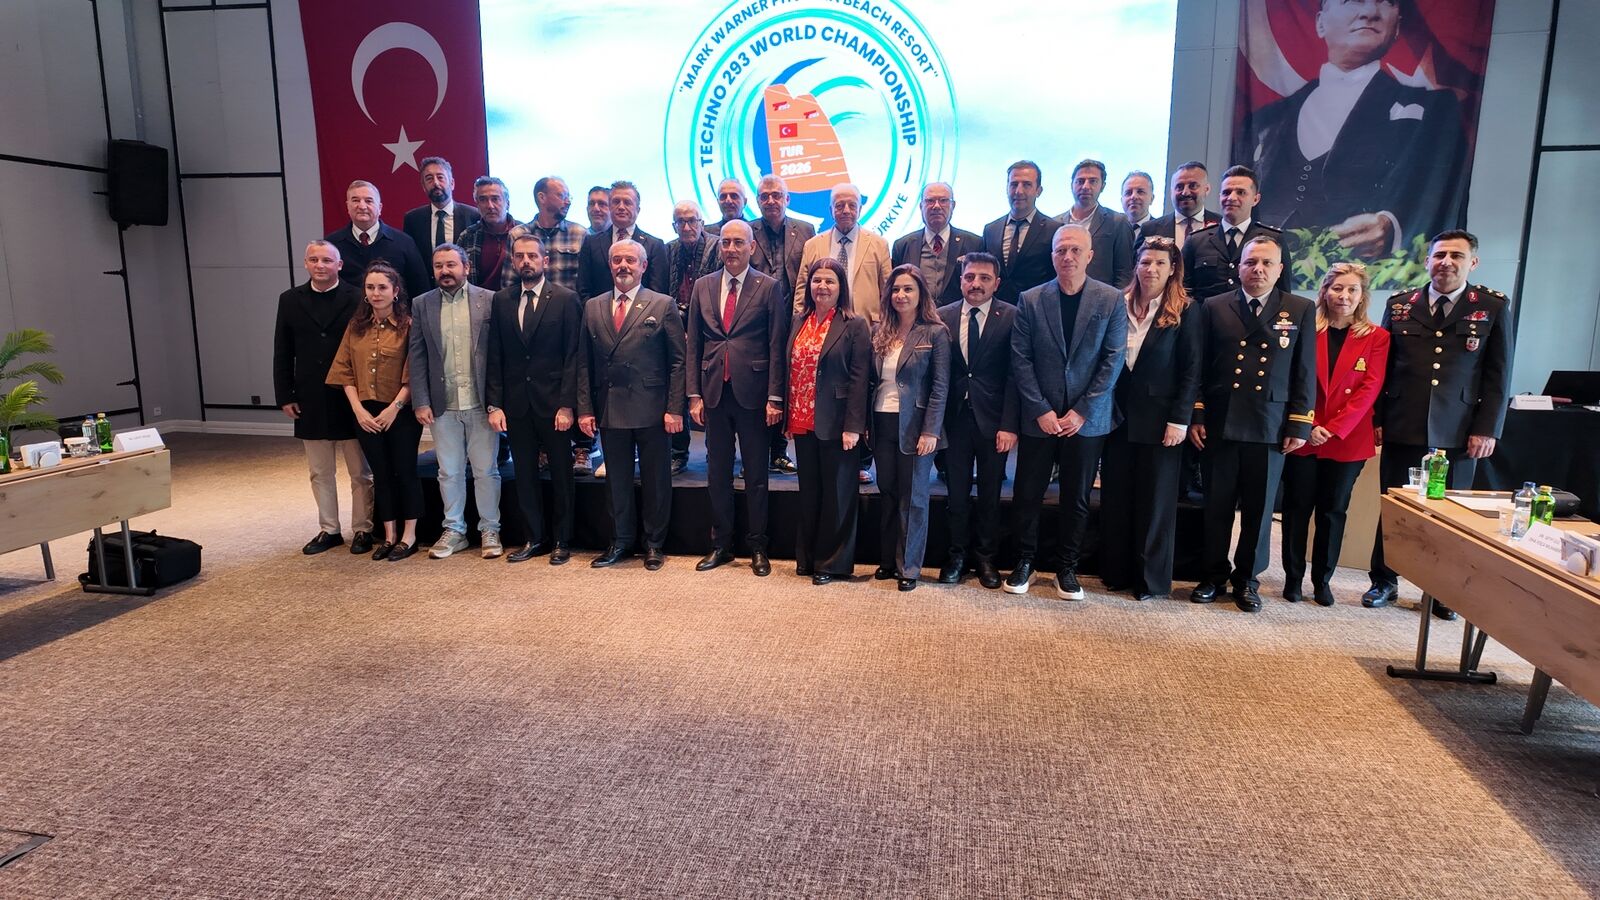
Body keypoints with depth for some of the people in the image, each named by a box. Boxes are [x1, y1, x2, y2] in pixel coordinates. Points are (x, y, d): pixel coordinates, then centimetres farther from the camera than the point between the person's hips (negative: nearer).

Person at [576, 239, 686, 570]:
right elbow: (584, 363, 9)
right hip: (609, 410, 3)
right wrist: (585, 408, 2)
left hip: (651, 409, -3)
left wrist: (674, 408, -9)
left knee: (655, 480, 7)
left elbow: (678, 361, -3)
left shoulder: (663, 305, 0)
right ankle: (621, 542, 24)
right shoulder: (592, 307, 10)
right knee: (617, 479, 11)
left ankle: (655, 544, 20)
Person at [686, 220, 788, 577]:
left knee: (756, 474, 6)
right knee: (717, 473, 10)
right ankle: (720, 545, 22)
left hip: (752, 393, -3)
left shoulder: (769, 287, -1)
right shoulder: (703, 286, 9)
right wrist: (694, 394, 2)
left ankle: (757, 548, 17)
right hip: (714, 392, 3)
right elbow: (693, 345, 8)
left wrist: (774, 397, -10)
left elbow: (777, 346, -5)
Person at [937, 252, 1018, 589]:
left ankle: (985, 557, 26)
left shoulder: (1011, 317, -4)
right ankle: (957, 554, 27)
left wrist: (1009, 425, -13)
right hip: (955, 417, 2)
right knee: (957, 492, 10)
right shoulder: (943, 317, 3)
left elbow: (1015, 375, -7)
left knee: (990, 494, 10)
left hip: (992, 419, -1)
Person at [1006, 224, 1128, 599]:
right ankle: (1025, 562, 22)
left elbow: (1113, 360, -3)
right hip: (1039, 417, 0)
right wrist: (1041, 410, -9)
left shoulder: (1111, 300, 0)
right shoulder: (1030, 300, 0)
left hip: (1087, 418, 0)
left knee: (1077, 498, 8)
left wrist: (1082, 411, -9)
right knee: (1028, 494, 6)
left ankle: (1068, 568, 22)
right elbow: (1021, 360, -2)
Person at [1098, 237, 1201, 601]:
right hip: (1118, 416, 3)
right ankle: (1116, 571, 21)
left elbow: (1191, 371, -5)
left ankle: (1151, 578, 16)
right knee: (1115, 496, 8)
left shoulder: (1185, 312, -4)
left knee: (1155, 499, 6)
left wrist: (1180, 420, -11)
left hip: (1159, 419, -3)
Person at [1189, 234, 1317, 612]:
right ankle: (1214, 575, 21)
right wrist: (1196, 415, -1)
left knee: (1259, 509, 7)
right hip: (1220, 424, 0)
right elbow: (1199, 367, 5)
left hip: (1271, 427, 0)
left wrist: (1299, 425, -2)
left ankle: (1247, 579, 22)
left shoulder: (1301, 310, 5)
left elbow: (1305, 373, 3)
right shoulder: (1215, 307, 5)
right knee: (1217, 506, 7)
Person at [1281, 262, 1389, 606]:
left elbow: (1370, 388, -5)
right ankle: (1293, 578, 17)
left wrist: (1334, 429, -14)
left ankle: (1322, 580, 20)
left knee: (1333, 511, 9)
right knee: (1297, 508, 6)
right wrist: (1306, 427, -13)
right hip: (1303, 437, -1)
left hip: (1348, 441, 1)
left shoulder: (1376, 337, 2)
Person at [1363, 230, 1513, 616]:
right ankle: (1384, 581, 21)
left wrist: (1487, 429, -4)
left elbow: (1498, 374, 2)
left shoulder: (1494, 307, 3)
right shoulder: (1400, 304, 6)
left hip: (1458, 435, 0)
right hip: (1401, 429, 1)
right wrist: (1377, 419, 3)